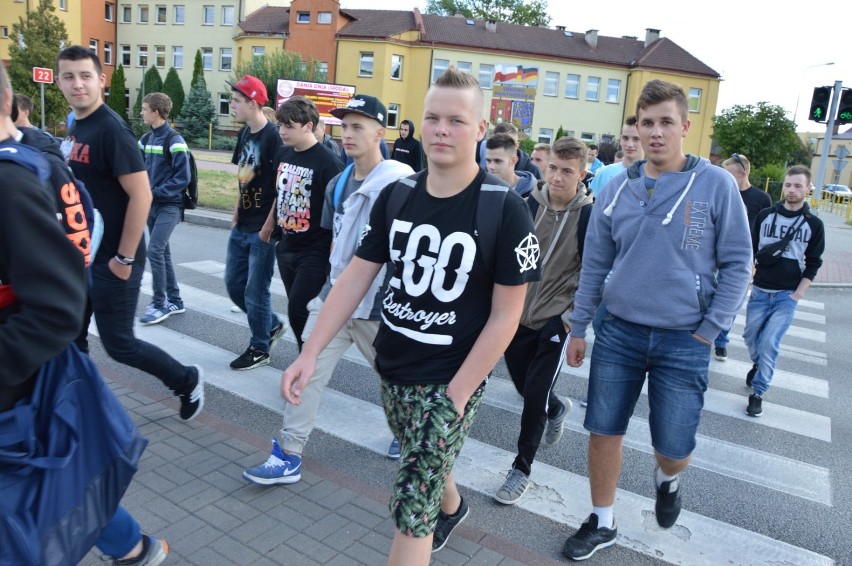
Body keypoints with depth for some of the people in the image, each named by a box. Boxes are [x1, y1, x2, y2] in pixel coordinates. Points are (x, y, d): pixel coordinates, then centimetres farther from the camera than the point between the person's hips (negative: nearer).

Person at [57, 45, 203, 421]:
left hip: (112, 261, -8)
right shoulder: (75, 127, 9)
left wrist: (124, 258, -20)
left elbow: (141, 195, -23)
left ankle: (188, 381, 22)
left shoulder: (111, 129, -17)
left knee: (118, 344, 1)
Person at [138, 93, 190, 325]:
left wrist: (156, 192, -18)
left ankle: (159, 304, -2)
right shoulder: (146, 139, 10)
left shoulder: (174, 140, -13)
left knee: (154, 250, -14)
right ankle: (174, 301, 22)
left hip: (169, 205, -8)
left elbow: (183, 178, -17)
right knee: (162, 252, 11)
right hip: (152, 205, 8)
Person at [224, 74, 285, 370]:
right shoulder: (244, 133, 9)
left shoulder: (273, 136, -15)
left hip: (262, 230, -8)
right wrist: (236, 213, 12)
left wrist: (268, 228, -18)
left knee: (256, 292, 2)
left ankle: (259, 349, 19)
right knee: (233, 284, 15)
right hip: (241, 227, 8)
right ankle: (271, 325, 33)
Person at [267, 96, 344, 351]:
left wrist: (334, 254, -17)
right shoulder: (283, 155, 6)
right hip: (286, 248, 7)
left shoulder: (327, 163, -16)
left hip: (314, 253, -7)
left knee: (298, 312, -7)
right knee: (298, 312, 14)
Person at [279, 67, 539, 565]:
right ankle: (452, 506, 60)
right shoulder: (397, 194, -3)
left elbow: (506, 315, -14)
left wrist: (455, 394, -15)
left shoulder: (505, 209, -17)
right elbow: (356, 277, 0)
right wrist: (310, 352, -7)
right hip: (392, 369, 6)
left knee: (410, 509, -2)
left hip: (451, 380, -5)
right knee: (428, 465, 28)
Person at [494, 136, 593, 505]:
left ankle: (521, 469, 18)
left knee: (535, 395, -3)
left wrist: (574, 316, -12)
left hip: (556, 320, -4)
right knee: (523, 385, 17)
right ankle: (557, 409, 51)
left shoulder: (589, 216, -12)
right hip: (519, 314, 4)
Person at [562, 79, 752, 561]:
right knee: (604, 432, 8)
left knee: (674, 446, 7)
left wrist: (708, 332, -8)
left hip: (685, 341, -2)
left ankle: (667, 478, 44)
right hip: (618, 332, 3)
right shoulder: (617, 189, 2)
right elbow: (594, 265, 7)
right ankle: (602, 523, 30)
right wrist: (579, 329, 9)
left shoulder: (717, 185, -7)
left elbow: (737, 265, -3)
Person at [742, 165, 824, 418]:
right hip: (760, 292, 2)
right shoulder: (765, 216, 1)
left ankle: (758, 392, 3)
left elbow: (813, 264, 1)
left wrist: (798, 295, -5)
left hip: (788, 296, -2)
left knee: (769, 343, -10)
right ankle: (759, 365, 42)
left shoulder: (814, 225, -2)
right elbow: (751, 250, 8)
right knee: (750, 337, 11)